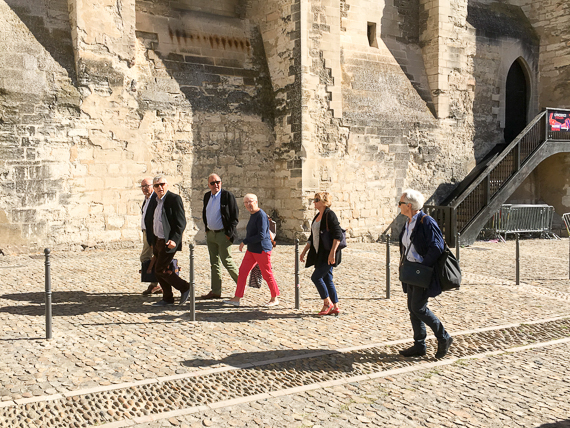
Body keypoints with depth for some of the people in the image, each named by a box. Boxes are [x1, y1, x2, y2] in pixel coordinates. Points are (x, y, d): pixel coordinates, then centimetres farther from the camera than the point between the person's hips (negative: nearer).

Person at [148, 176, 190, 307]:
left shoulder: (174, 199, -13)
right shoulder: (157, 200, 13)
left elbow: (181, 222, -17)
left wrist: (174, 240, -25)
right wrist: (154, 242, 17)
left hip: (169, 242, -9)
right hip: (158, 241, 9)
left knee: (160, 269, -9)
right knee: (158, 271, 10)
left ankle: (185, 288, 5)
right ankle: (167, 298, 20)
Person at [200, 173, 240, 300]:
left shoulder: (228, 195, -10)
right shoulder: (207, 196, 10)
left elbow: (235, 217, -10)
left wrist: (229, 234, -13)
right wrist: (207, 229, 12)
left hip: (223, 234, -7)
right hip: (210, 234, 7)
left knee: (227, 261, -5)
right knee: (214, 263, 9)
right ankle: (215, 291, 15)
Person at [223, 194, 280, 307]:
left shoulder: (261, 215, -17)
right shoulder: (252, 215, 12)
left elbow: (261, 235, -24)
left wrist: (245, 242, -19)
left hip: (262, 249, -9)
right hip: (252, 250, 9)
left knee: (267, 274, 2)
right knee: (242, 271, 5)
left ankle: (275, 299, 17)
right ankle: (236, 299, 8)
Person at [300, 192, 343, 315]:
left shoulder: (330, 215, -12)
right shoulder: (318, 216, 15)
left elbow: (338, 235, -19)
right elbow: (313, 237, 22)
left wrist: (332, 252, -24)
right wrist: (304, 251, 19)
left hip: (328, 255, -9)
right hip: (319, 254, 9)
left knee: (316, 277, -11)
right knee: (327, 279, 10)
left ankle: (327, 303, 4)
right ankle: (335, 307, 17)